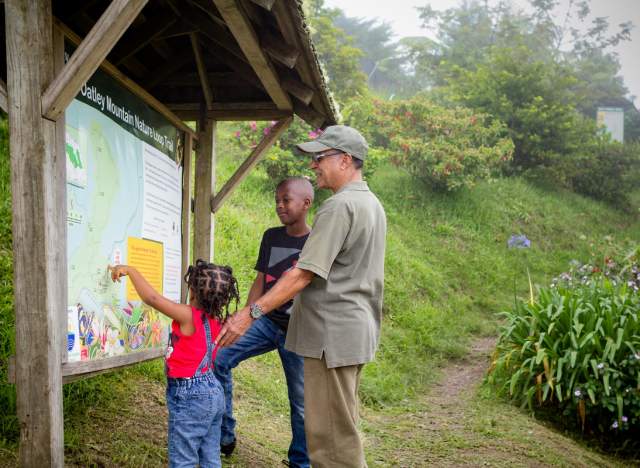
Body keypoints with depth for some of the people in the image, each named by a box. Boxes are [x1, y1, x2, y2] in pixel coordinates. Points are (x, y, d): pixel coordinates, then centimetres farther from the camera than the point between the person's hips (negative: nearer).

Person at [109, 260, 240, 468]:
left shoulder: (188, 316, -19)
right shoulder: (216, 319, 2)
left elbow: (151, 298, -23)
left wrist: (130, 270, -14)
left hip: (190, 397, -8)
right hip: (213, 393, 8)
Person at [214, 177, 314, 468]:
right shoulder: (271, 237, 7)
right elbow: (260, 283, 11)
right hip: (267, 322, 4)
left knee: (301, 402, 2)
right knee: (219, 358, -14)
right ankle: (225, 435, -1)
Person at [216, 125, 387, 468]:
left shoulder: (339, 206, -16)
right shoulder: (373, 205, 15)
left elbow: (304, 274, -21)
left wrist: (250, 313, -20)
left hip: (333, 333, -10)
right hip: (357, 331, 10)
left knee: (331, 434, -5)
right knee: (341, 429, 18)